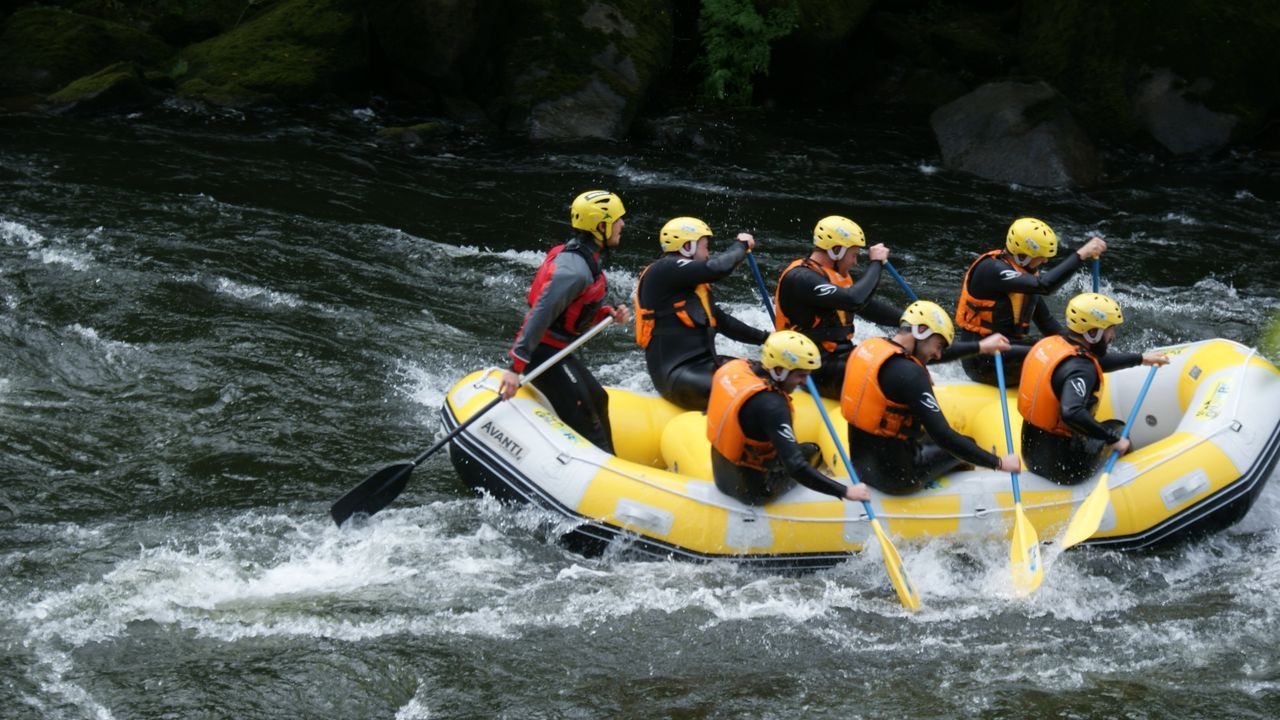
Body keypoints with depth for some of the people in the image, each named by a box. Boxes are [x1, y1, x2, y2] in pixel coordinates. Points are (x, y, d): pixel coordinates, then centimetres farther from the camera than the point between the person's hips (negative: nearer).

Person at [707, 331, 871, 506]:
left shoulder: (734, 367, -10)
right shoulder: (772, 407, -33)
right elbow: (796, 468, -36)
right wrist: (845, 491, -33)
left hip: (721, 474, 7)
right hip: (752, 490, -7)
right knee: (811, 450, 17)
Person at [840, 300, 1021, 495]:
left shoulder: (869, 346, 3)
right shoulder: (909, 373, -23)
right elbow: (943, 436, -25)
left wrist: (980, 346, 29)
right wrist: (999, 463, -19)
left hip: (860, 464, 8)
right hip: (896, 477, -8)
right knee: (966, 445, 18)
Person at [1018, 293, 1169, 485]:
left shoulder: (1050, 344, 2)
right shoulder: (1079, 369, -26)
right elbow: (1071, 413, -42)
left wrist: (1141, 358, 31)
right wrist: (1113, 439, -29)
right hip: (1064, 467, -8)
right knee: (1118, 429, 20)